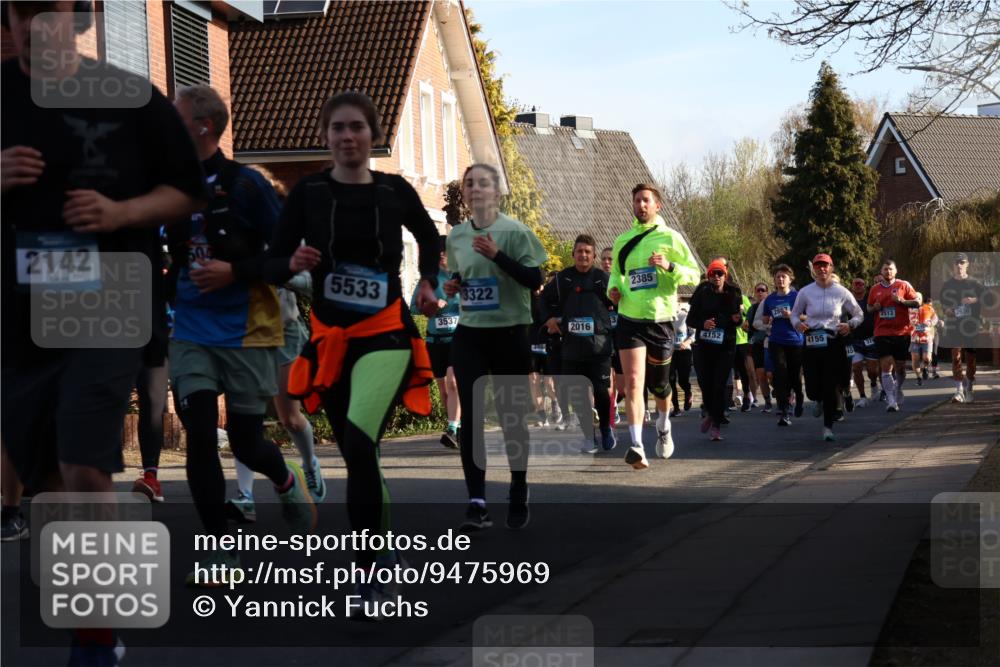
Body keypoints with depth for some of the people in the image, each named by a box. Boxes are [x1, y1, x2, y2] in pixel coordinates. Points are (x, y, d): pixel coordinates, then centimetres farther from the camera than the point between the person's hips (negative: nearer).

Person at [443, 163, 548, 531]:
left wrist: (496, 254, -23)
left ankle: (518, 494, 25)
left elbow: (534, 279, -15)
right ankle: (476, 502, -9)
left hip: (509, 333, -3)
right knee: (470, 416, -8)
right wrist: (452, 285, 0)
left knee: (512, 416, 6)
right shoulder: (456, 235, 8)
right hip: (469, 335, 3)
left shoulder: (515, 231, -7)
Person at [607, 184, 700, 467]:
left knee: (658, 385, 12)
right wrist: (613, 288, 3)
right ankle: (637, 446, -17)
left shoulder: (670, 238, 0)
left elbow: (694, 274, -1)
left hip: (661, 320, -1)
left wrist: (670, 267, -19)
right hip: (630, 319, 1)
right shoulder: (623, 241, 9)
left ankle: (663, 425, 44)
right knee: (633, 383, -14)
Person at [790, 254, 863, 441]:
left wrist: (850, 325, -11)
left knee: (832, 385, -5)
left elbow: (859, 314, 9)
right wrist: (798, 323, -10)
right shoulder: (805, 292, 2)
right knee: (812, 388, -3)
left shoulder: (841, 292, 1)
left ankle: (828, 427, 7)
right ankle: (820, 401, 36)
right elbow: (795, 314, 13)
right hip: (811, 342, 1)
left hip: (834, 342, -1)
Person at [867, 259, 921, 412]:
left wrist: (901, 301, -14)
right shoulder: (875, 289, 8)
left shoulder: (904, 285, 2)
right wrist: (875, 308, -3)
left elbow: (917, 303, 1)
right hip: (882, 334, 0)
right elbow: (869, 308, 20)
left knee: (900, 366, 10)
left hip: (902, 332, 0)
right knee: (886, 366, -10)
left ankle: (898, 392, 36)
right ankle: (891, 401, -12)